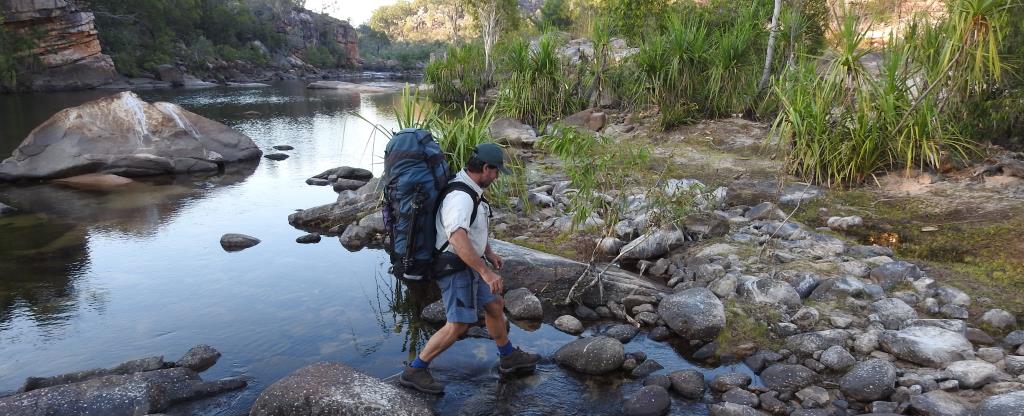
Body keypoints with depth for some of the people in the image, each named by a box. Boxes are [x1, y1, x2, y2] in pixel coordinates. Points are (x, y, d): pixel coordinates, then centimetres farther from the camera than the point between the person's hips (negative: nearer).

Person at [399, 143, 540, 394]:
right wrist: (486, 272, -38)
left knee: (495, 305, 17)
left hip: (469, 265, 10)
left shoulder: (469, 190, 8)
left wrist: (488, 252, 24)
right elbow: (459, 240, -38)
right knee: (458, 325, -9)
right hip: (455, 268, -10)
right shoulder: (460, 197, -26)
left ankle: (509, 358, 35)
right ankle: (414, 371, 2)